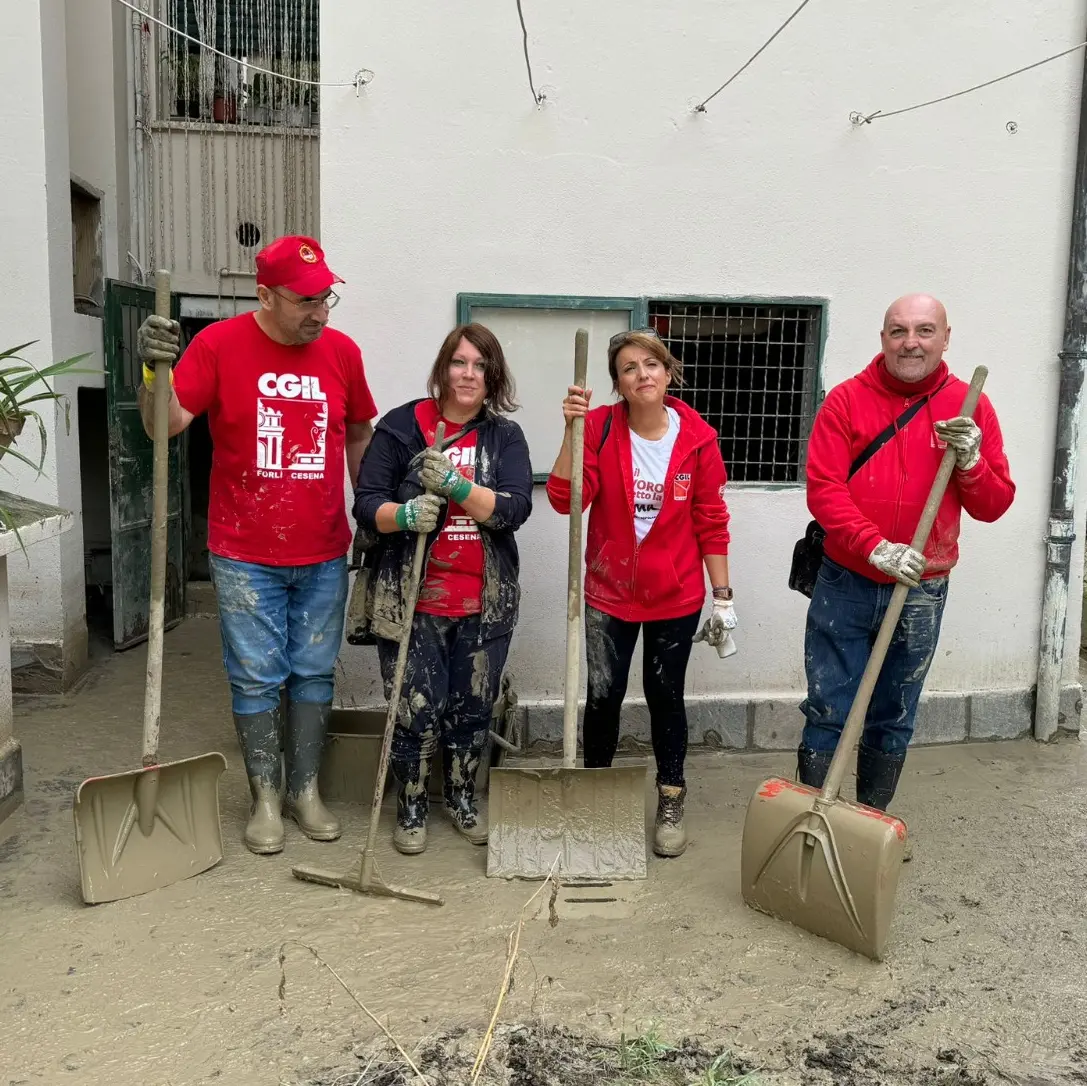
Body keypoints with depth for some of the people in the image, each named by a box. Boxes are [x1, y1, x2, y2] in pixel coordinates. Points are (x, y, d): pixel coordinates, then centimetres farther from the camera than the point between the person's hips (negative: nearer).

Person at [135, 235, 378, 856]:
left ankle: (306, 790, 26)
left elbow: (360, 434, 14)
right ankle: (266, 797, 21)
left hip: (325, 554, 3)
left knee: (314, 673, 12)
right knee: (257, 678, 6)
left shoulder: (342, 352, 2)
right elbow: (165, 424, -12)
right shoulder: (220, 344, -7)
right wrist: (155, 368, -30)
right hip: (246, 554, -3)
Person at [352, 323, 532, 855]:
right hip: (411, 599, -2)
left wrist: (455, 485, -24)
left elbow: (514, 508, -10)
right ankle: (412, 807, 25)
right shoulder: (401, 426, -2)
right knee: (417, 710, 1)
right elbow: (366, 502, -5)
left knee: (473, 708, 13)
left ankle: (461, 798, 36)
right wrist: (403, 515, -26)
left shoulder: (505, 436, 4)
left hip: (485, 602, 3)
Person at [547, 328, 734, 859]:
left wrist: (722, 597, -1)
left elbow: (711, 523, -1)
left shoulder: (698, 438, -7)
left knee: (665, 696, 11)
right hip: (608, 594, 0)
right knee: (602, 696, 7)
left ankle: (670, 803, 30)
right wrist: (573, 429, -28)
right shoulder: (599, 427, -8)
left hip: (675, 597, 0)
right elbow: (566, 499, -19)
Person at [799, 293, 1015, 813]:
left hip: (921, 593, 2)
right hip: (845, 585, -2)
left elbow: (994, 505, 2)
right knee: (828, 711, 4)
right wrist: (876, 547, -23)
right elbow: (822, 489, -12)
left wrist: (969, 460, -17)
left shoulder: (969, 406, 1)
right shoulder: (846, 400, -4)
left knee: (893, 720, 14)